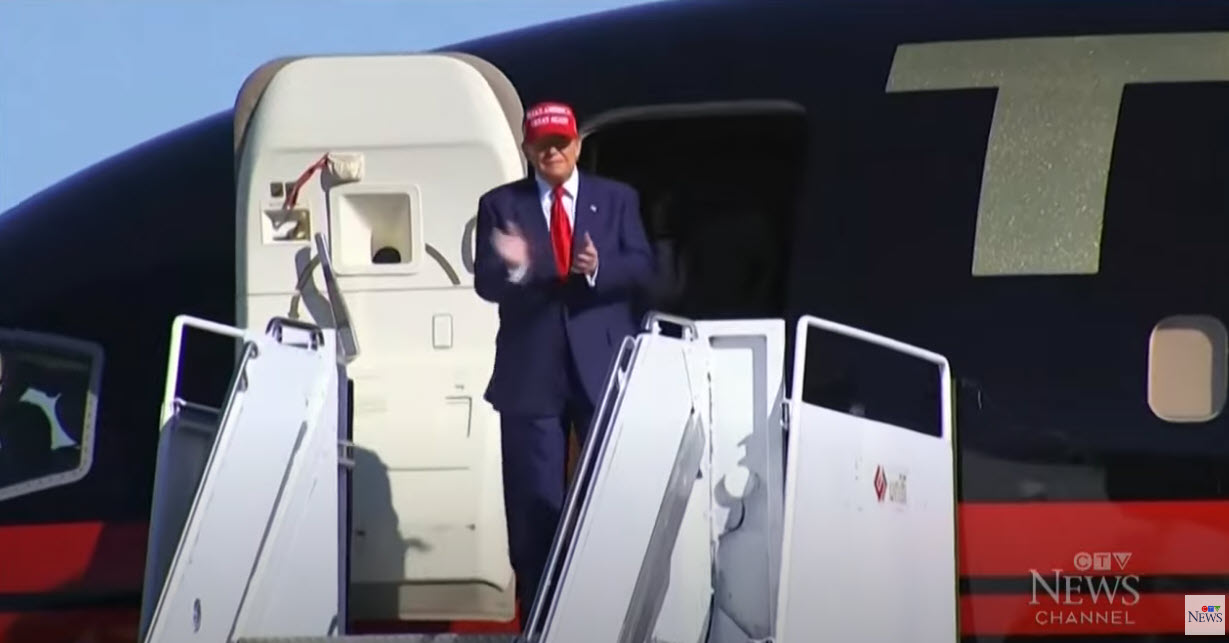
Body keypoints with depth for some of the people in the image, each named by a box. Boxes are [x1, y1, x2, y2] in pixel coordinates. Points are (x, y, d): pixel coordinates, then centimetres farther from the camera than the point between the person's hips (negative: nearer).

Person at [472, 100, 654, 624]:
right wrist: (512, 268, -27)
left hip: (603, 368, 1)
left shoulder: (618, 199, 9)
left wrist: (599, 269, -22)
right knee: (535, 502, 0)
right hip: (532, 373, -1)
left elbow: (641, 268, -1)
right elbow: (485, 283, -4)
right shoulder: (500, 205, 5)